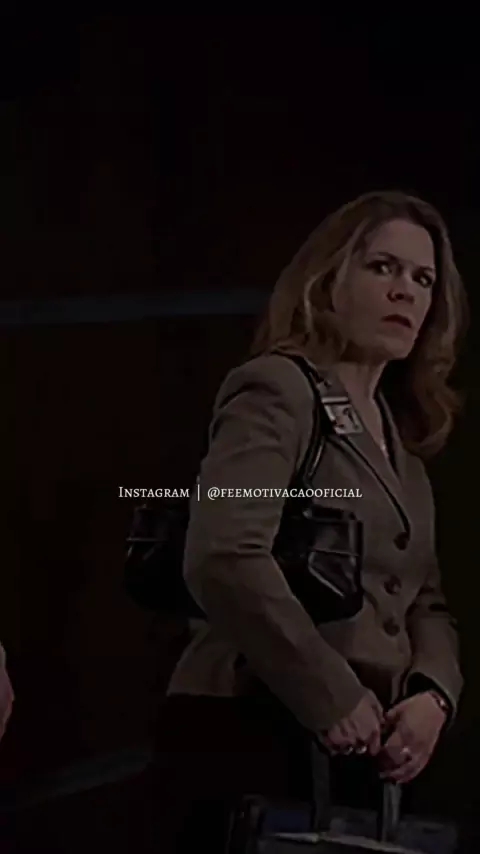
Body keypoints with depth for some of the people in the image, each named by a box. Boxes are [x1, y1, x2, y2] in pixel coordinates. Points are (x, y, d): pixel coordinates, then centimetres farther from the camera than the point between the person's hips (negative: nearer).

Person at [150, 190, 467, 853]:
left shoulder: (400, 435, 17)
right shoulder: (278, 389, -8)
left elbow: (425, 601, 18)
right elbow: (223, 559, -24)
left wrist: (432, 693, -3)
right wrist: (333, 698, -20)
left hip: (356, 756, 8)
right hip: (248, 739, -8)